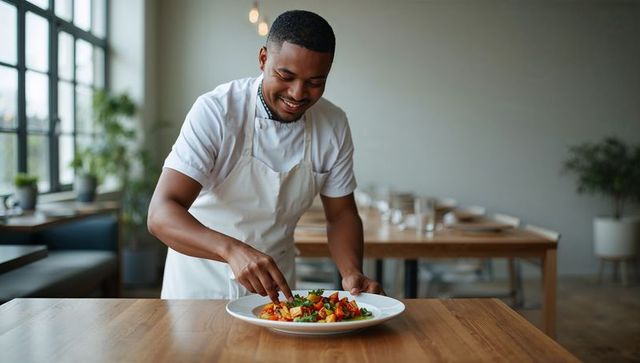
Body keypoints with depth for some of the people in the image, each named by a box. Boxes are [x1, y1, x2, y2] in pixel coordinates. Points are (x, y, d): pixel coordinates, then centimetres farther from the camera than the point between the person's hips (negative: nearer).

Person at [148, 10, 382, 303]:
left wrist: (352, 274, -17)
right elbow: (161, 214, -28)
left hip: (274, 281, 2)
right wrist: (232, 250, -45)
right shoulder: (215, 111, -21)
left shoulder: (333, 125, -9)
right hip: (202, 282, -2)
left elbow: (340, 214, 1)